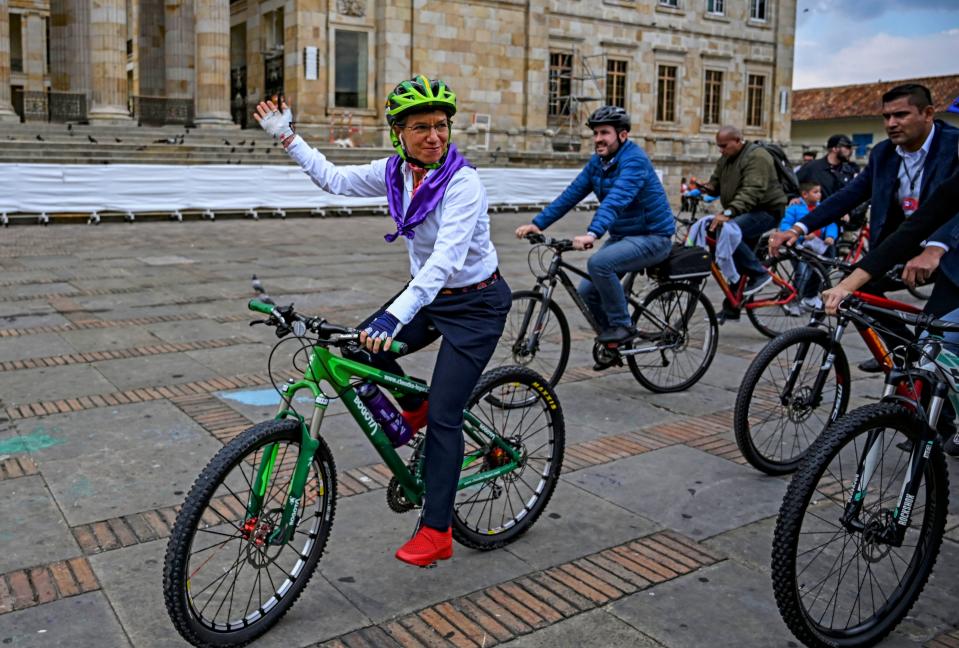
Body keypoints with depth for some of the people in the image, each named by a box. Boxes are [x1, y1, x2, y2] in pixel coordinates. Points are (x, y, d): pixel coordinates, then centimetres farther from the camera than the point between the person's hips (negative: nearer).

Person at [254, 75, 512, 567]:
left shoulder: (463, 181, -26)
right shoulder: (395, 172, -5)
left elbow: (447, 258, -38)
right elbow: (335, 179, 11)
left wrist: (396, 314, -49)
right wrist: (288, 138, 9)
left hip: (475, 305, -7)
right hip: (429, 295, 7)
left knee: (444, 414, -9)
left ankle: (436, 532, 3)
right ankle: (411, 410, 19)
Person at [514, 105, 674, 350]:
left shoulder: (634, 160, -21)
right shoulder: (597, 162, 4)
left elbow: (617, 199, -37)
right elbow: (570, 195, 0)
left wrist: (592, 234, -52)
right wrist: (537, 224, -10)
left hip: (652, 237, -8)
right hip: (622, 236, 8)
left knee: (599, 263, -30)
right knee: (588, 290, -2)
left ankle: (622, 325, -12)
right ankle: (614, 343, 19)